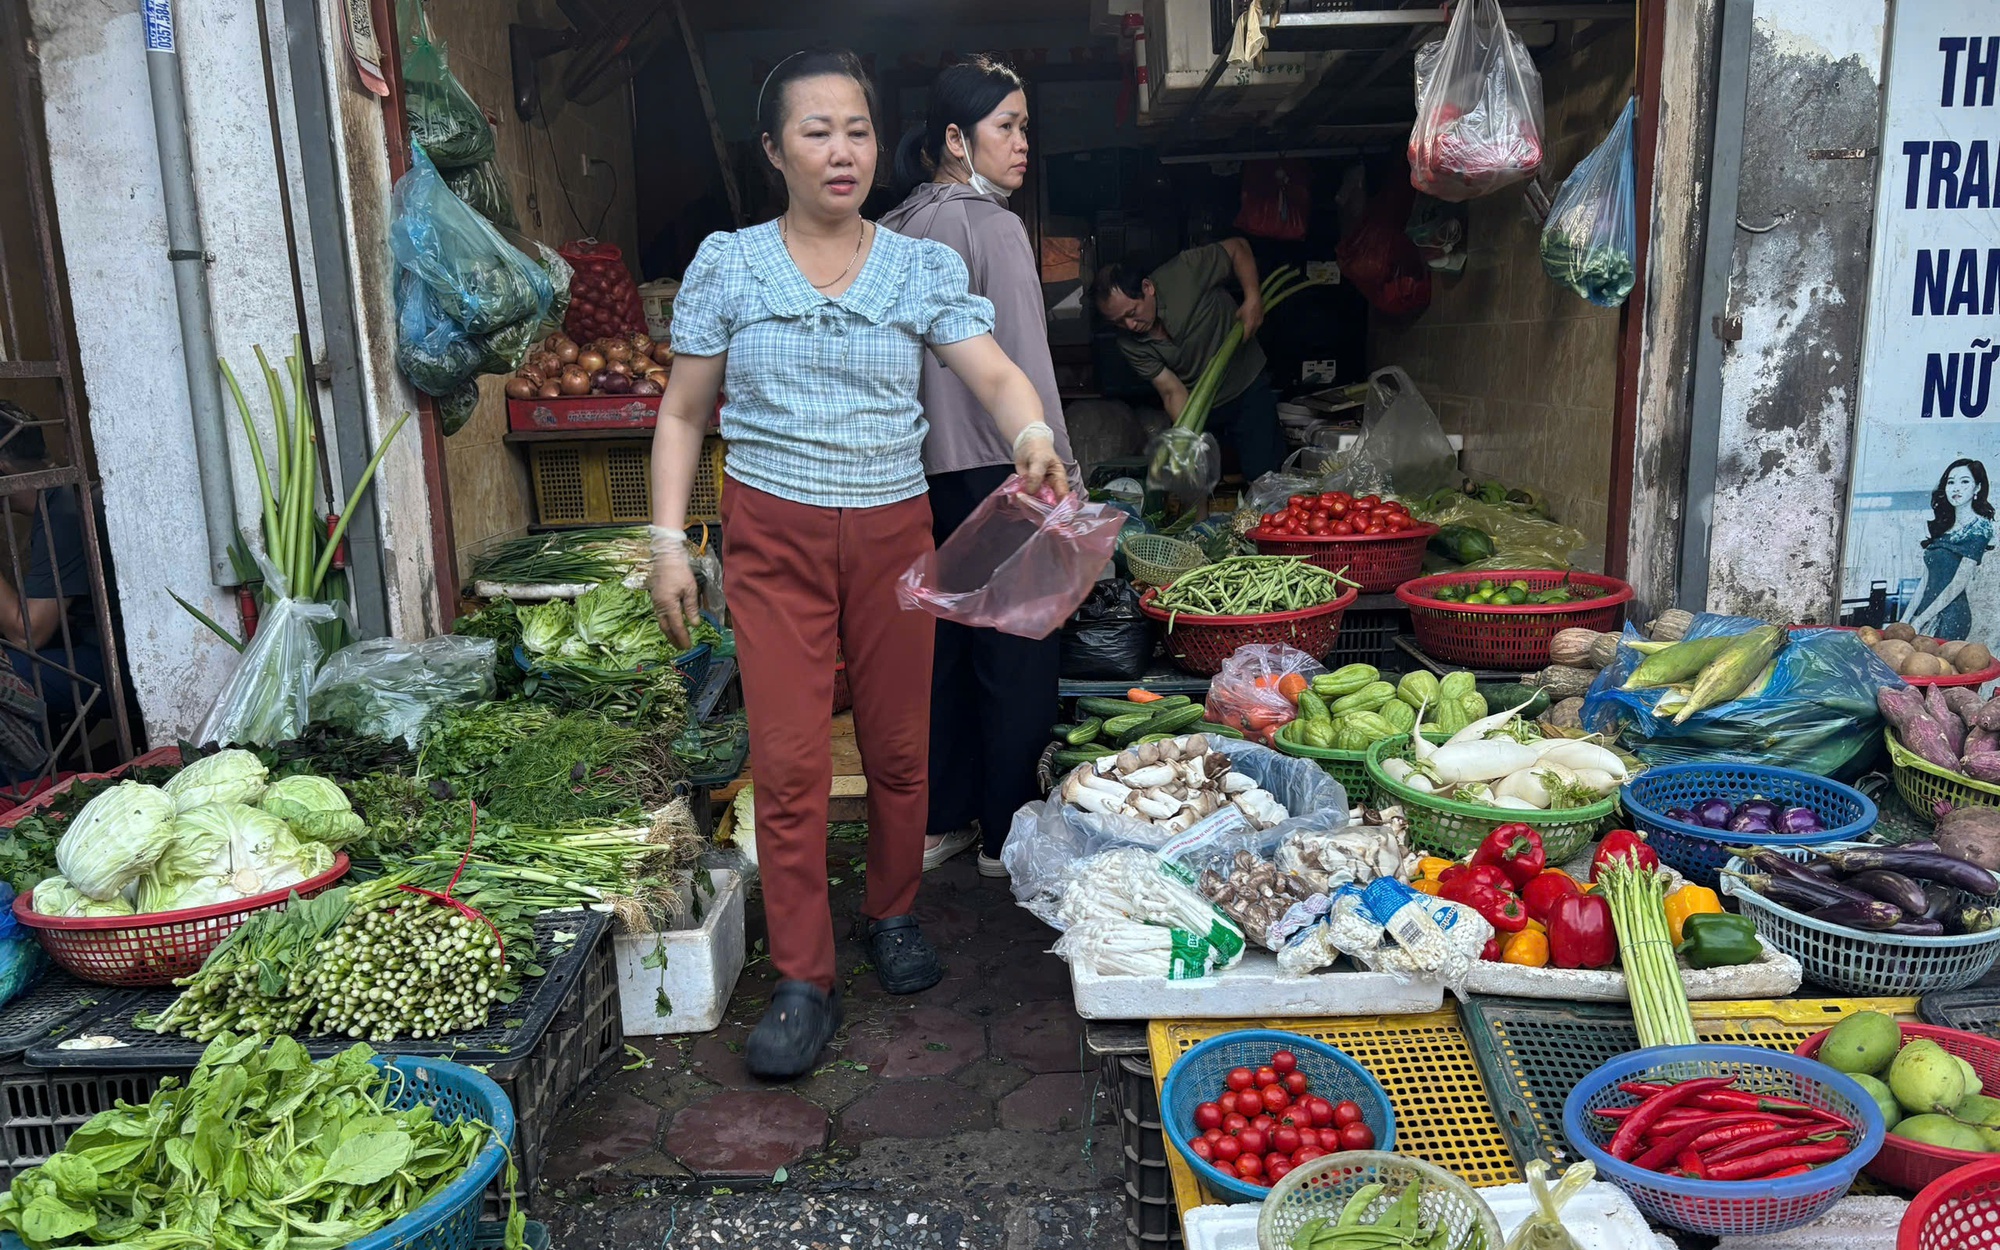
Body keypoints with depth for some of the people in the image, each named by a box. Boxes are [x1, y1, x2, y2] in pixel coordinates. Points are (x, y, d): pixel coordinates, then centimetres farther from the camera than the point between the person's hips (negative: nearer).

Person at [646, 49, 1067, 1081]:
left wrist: (1033, 437, -33)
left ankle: (892, 916, 34)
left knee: (899, 746, 9)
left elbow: (995, 374, -11)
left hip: (892, 530, 1)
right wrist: (668, 543, -2)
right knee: (789, 761, -3)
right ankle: (803, 984, 9)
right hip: (773, 533, -1)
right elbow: (683, 414, 5)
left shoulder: (925, 269, 3)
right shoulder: (727, 265, 2)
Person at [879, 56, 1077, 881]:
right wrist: (1060, 476, -11)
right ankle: (1007, 835, 14)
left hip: (920, 471, 8)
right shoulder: (992, 227, -12)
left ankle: (939, 821, 25)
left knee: (942, 649, 15)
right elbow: (1025, 370, -16)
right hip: (996, 471, -7)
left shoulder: (892, 232, 9)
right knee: (1017, 658, 4)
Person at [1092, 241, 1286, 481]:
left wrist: (1253, 298, -23)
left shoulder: (1185, 273, -24)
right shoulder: (1131, 345, -16)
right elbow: (1172, 391, -17)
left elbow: (1237, 248, -11)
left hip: (1249, 389, -2)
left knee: (1262, 475, -6)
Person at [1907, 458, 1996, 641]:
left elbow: (1959, 583, -13)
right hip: (1926, 612, 6)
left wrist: (1920, 620, -15)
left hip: (1950, 615, -6)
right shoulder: (1943, 527, 15)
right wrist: (1906, 619, 6)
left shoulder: (1978, 527, -6)